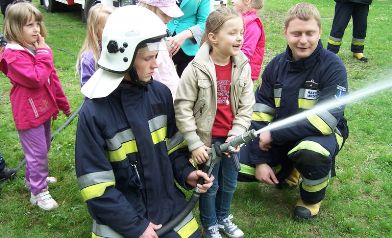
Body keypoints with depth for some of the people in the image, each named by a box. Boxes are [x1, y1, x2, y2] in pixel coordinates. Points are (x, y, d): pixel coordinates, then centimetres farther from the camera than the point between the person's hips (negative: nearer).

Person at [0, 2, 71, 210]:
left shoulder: (36, 48, 8)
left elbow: (52, 78, 14)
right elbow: (36, 78, -30)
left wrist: (63, 103, 20)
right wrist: (44, 54, -21)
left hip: (44, 108, 9)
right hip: (28, 113, -9)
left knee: (42, 148, 22)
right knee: (38, 152, 0)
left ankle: (33, 178, 43)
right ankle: (39, 192, 15)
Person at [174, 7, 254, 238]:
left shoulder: (243, 67, -6)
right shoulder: (196, 69, -18)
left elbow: (246, 107, -2)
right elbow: (183, 108, -15)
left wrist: (236, 135, -12)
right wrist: (194, 143, -15)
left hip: (231, 139, 4)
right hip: (207, 139, -4)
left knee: (230, 183, 20)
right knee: (209, 185, 14)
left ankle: (223, 217, 47)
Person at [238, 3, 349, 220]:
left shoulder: (332, 66, -18)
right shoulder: (276, 65, -5)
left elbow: (326, 119, -26)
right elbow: (260, 114, -5)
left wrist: (274, 135, -26)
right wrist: (260, 161, -11)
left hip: (321, 133, -4)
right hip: (280, 136, 4)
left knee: (311, 152, -39)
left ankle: (312, 198, -4)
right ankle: (288, 170, 19)